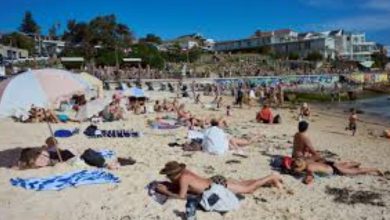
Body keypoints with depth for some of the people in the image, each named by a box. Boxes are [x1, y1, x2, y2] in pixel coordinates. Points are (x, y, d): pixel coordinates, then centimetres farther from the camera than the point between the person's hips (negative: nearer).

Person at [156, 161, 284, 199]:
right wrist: (166, 186, 2)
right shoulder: (184, 172, 1)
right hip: (216, 181, 8)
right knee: (243, 183, 20)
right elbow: (177, 185, 18)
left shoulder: (183, 178, -24)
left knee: (248, 189, 6)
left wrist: (166, 192, -17)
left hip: (219, 185, -8)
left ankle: (271, 178, 16)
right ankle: (270, 180, 30)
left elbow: (182, 196, -25)